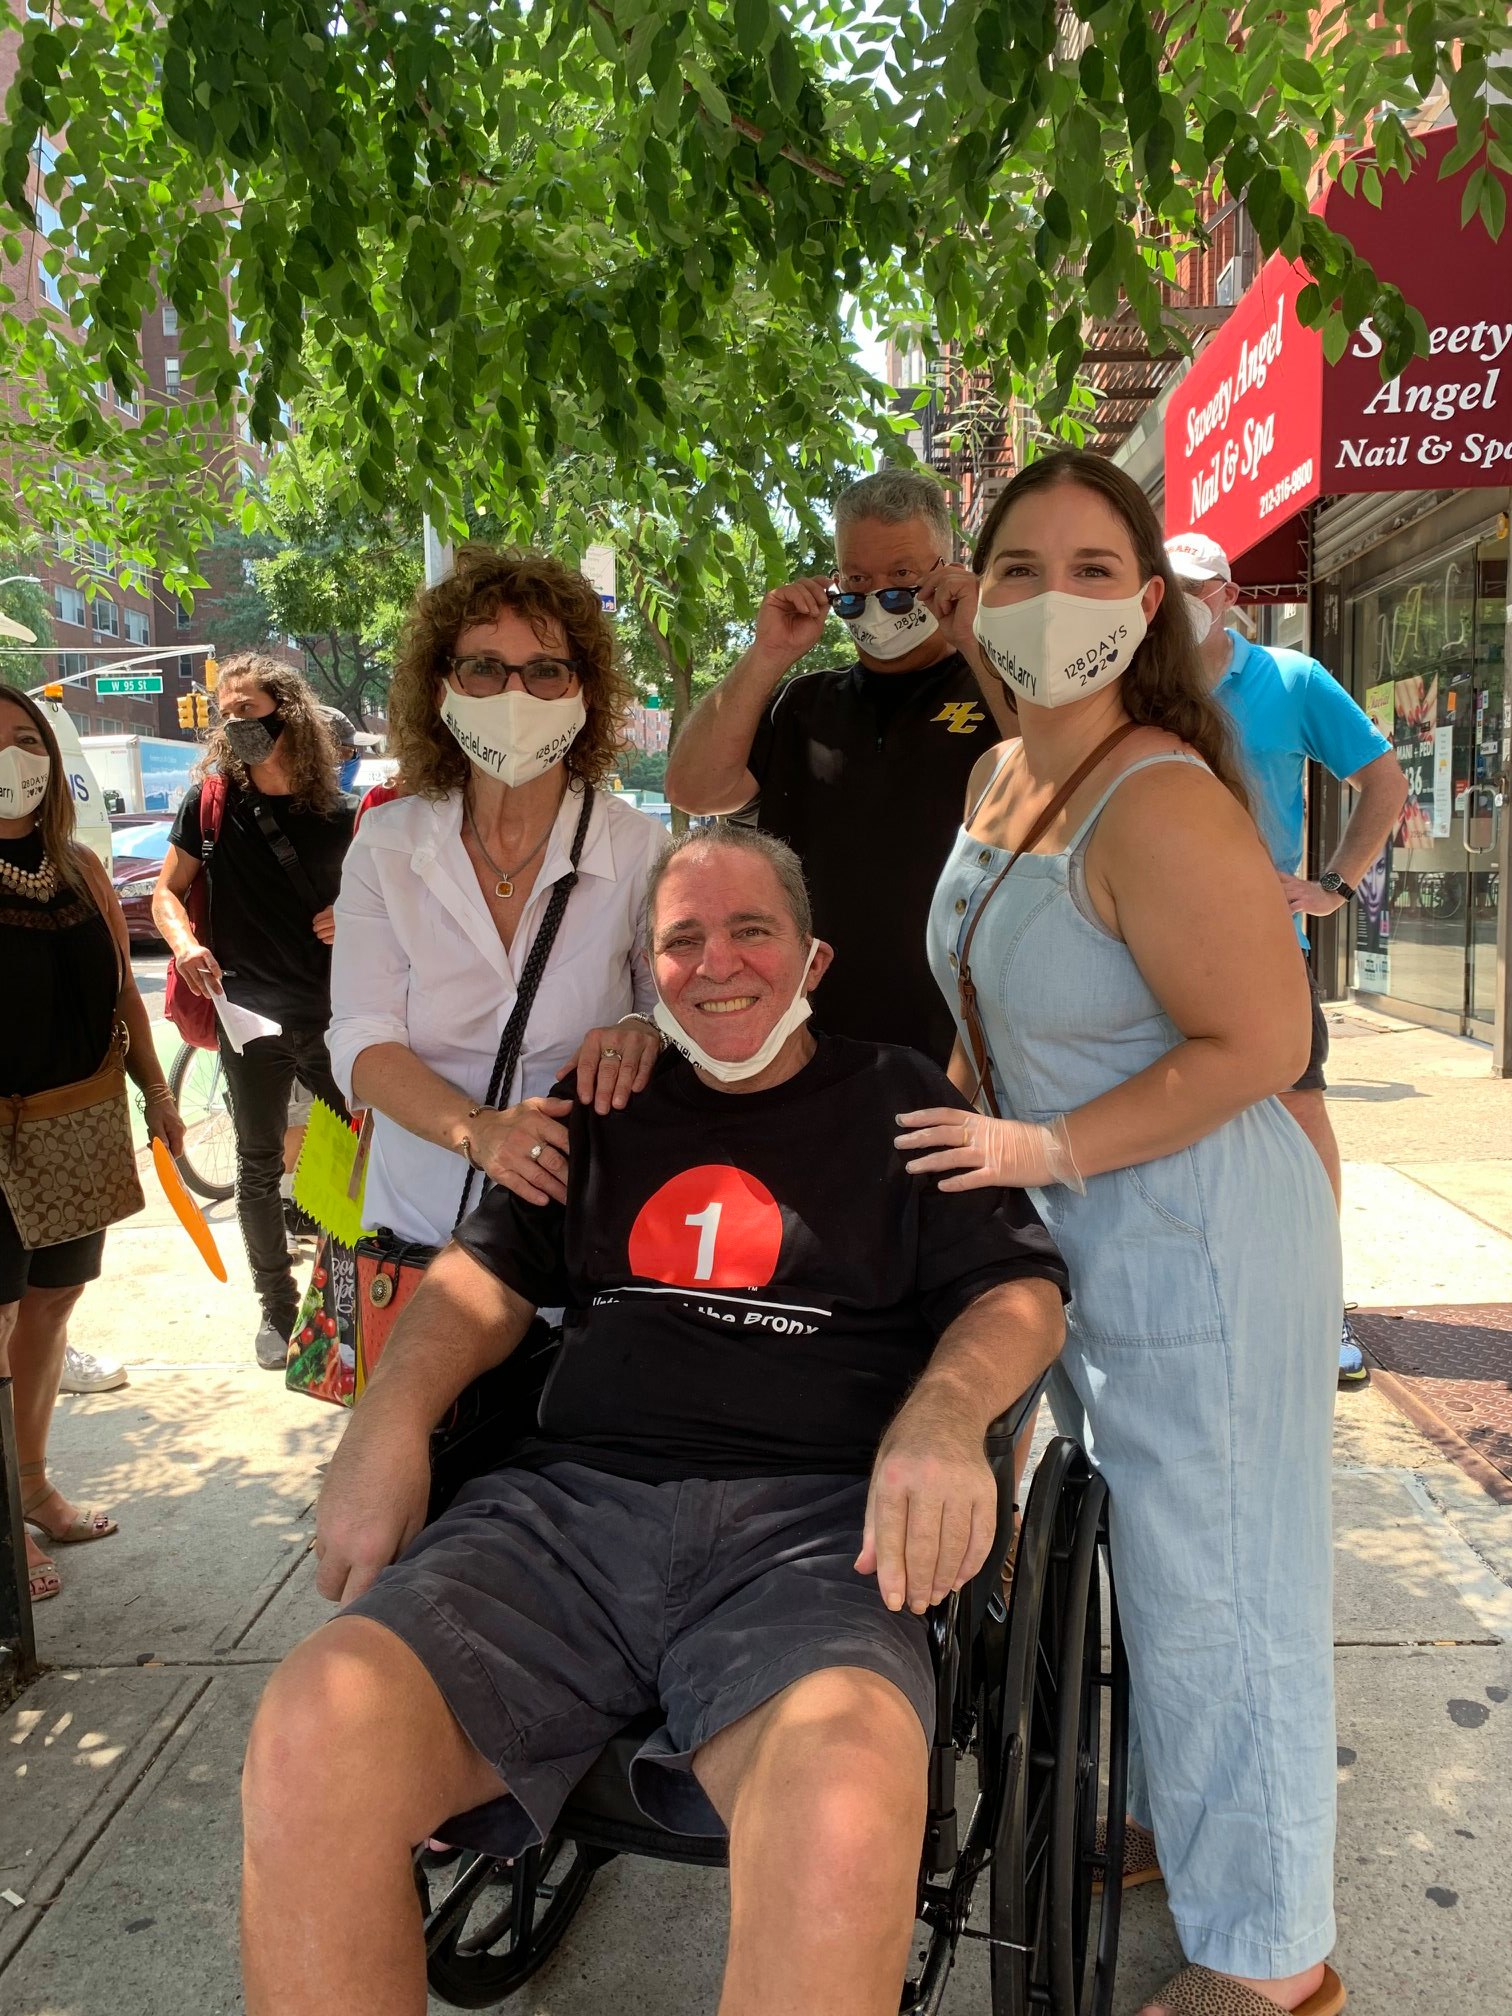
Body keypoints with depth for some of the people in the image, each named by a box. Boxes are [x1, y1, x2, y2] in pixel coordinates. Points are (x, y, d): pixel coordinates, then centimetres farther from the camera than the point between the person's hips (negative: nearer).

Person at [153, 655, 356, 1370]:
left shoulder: (335, 814, 2)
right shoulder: (212, 800, -1)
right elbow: (168, 892, 4)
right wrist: (186, 944, -15)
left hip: (330, 1013, 1)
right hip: (250, 1015, -1)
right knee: (258, 1168, 8)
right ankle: (276, 1306, 23)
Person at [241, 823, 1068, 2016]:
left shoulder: (900, 1099, 16)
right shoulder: (609, 1110, 24)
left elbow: (1020, 1289, 9)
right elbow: (490, 1274, 21)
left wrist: (943, 1414, -14)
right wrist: (390, 1421, 0)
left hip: (809, 1520, -2)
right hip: (570, 1503, 3)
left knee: (843, 1817, -36)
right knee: (306, 1747, -25)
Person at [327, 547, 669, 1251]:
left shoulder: (638, 847, -6)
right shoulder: (385, 844, -2)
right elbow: (362, 1040, -8)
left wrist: (643, 1030, -25)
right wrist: (475, 1129, -26)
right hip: (420, 1221, 1)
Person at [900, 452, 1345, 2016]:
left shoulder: (1160, 801, -23)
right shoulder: (999, 777, 6)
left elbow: (1260, 1044, -25)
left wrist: (1047, 1149, -22)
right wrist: (968, 1127, 13)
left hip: (1198, 1238, -9)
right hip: (1080, 1236, 9)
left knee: (1211, 1581, 6)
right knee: (1138, 1552, 24)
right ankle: (1173, 1825, 48)